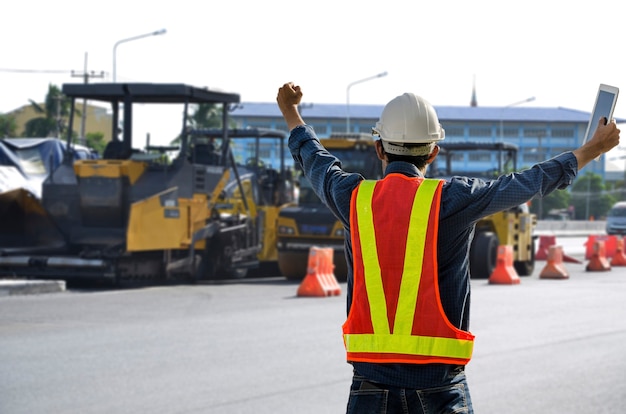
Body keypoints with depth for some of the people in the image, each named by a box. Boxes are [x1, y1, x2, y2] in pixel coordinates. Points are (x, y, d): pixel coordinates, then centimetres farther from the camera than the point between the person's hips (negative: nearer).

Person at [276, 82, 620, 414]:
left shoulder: (353, 198, 4)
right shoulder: (453, 200, -3)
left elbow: (314, 159, 26)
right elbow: (531, 182, 11)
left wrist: (291, 113, 47)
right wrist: (592, 149, 28)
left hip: (371, 384, 2)